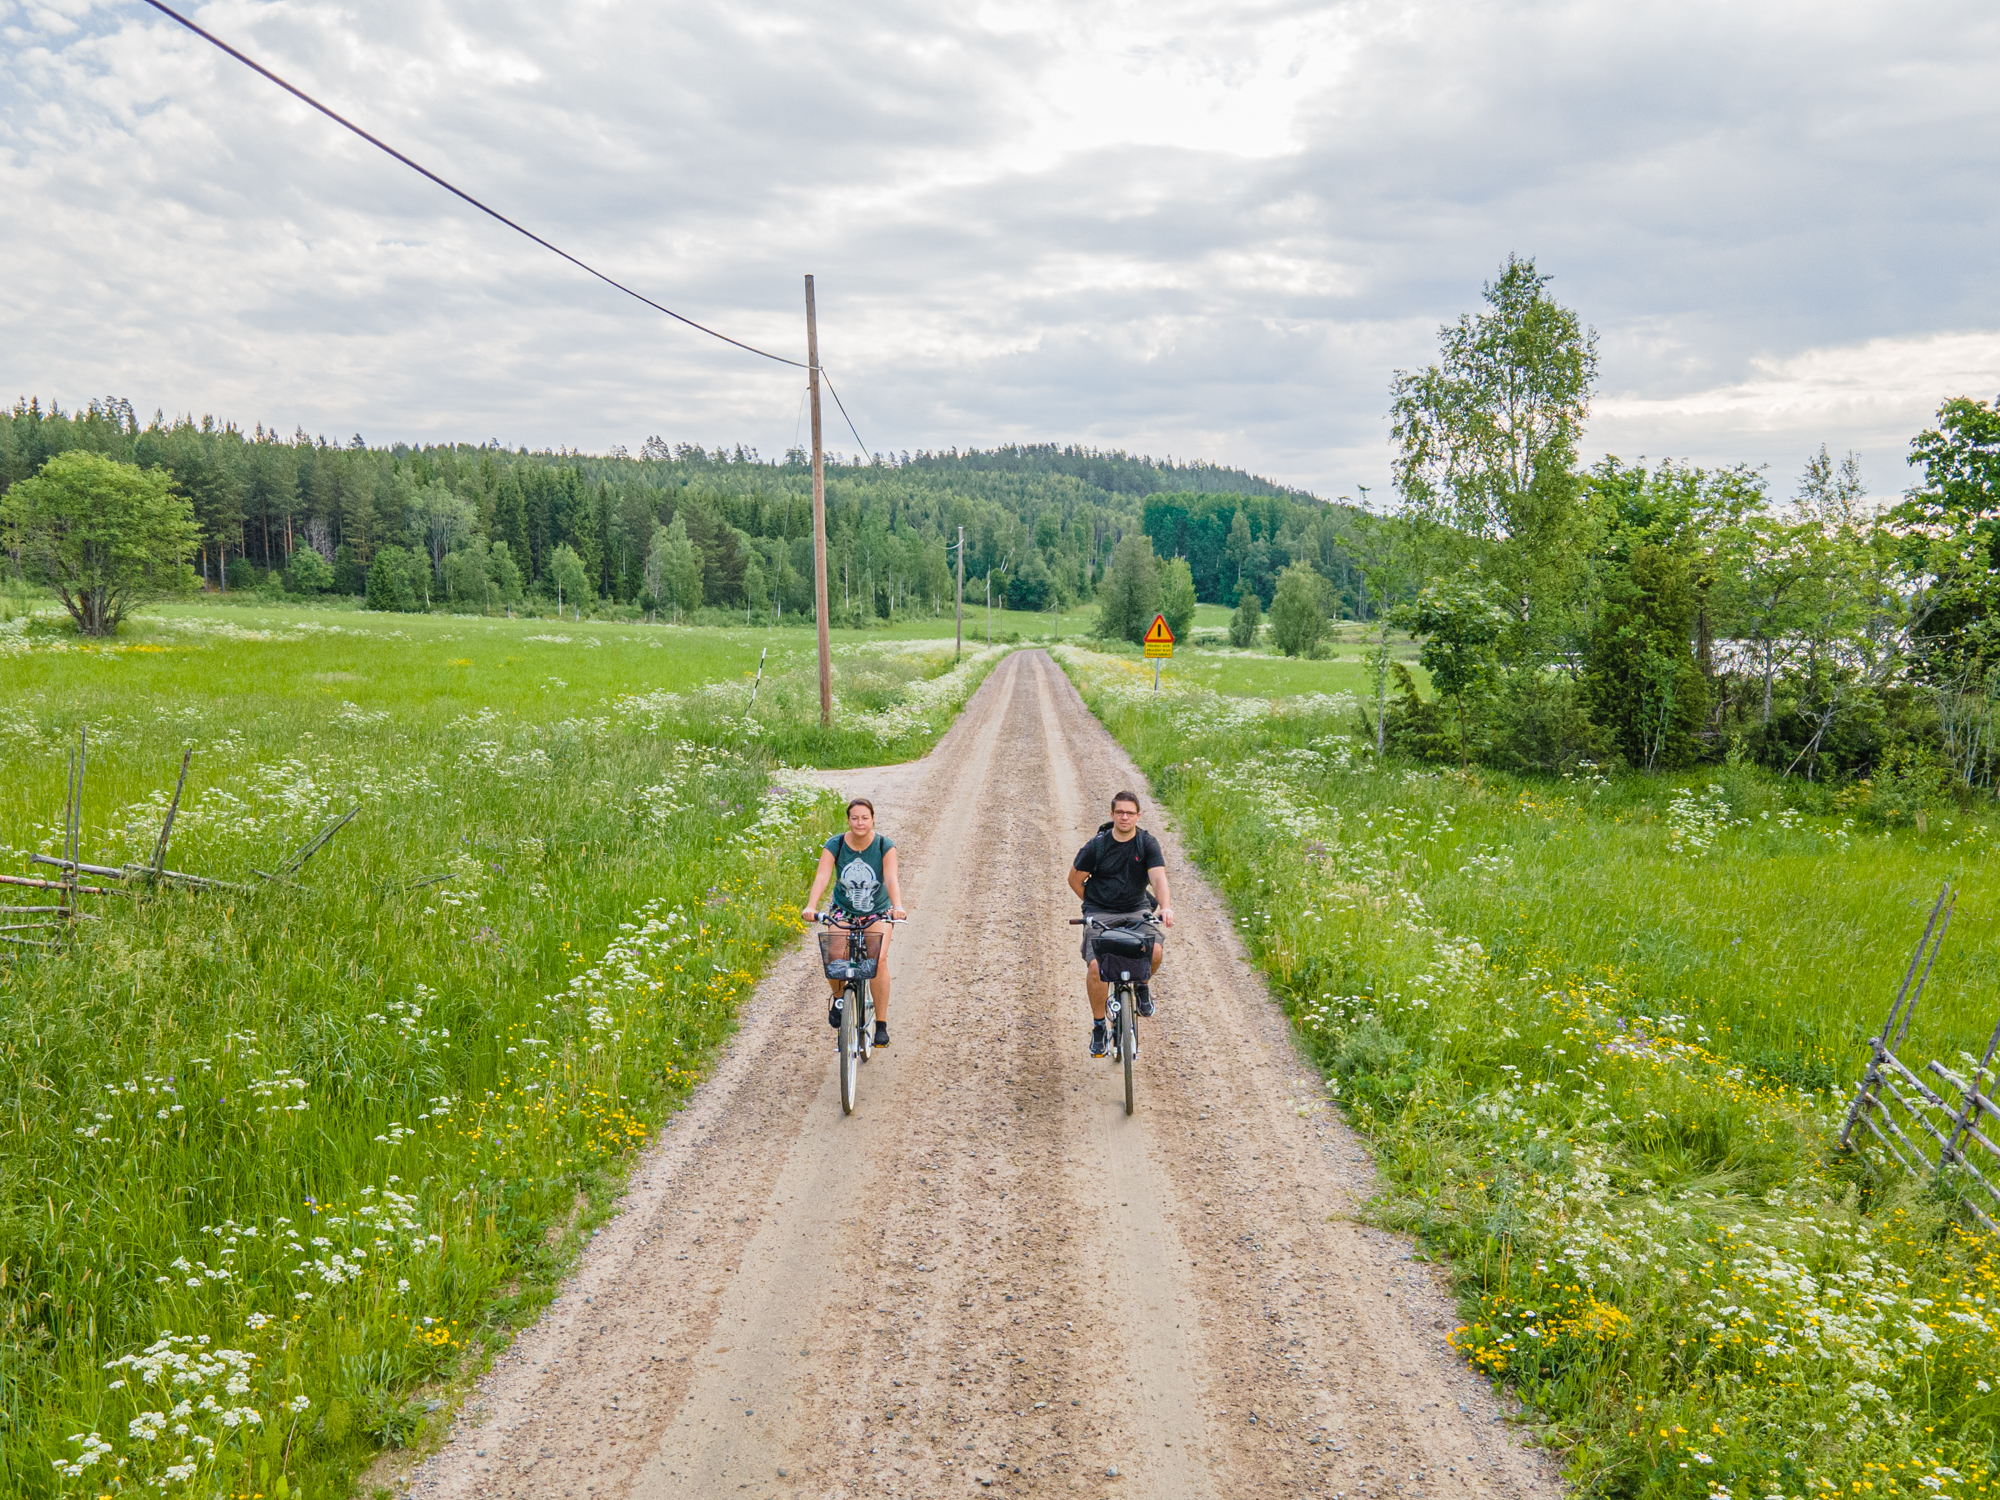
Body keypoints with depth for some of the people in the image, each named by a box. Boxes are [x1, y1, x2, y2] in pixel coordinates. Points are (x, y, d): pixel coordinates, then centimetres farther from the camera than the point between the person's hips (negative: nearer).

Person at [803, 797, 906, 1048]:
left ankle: (881, 1024, -11)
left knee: (879, 960, -23)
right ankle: (839, 996, 12)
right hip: (843, 911, 1)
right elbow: (822, 877, -25)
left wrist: (897, 907, -46)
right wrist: (811, 906, -42)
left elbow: (891, 879, -27)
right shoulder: (834, 845, -13)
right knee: (834, 957, -23)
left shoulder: (885, 847, -15)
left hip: (878, 912, -1)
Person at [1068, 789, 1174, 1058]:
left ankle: (1141, 984, 9)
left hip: (1137, 910, 1)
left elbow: (1158, 879, -18)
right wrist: (1093, 905, -1)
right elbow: (1075, 879, 6)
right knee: (1096, 966, -22)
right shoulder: (1097, 846, -6)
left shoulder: (1148, 844, -5)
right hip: (1100, 913, -1)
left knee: (1155, 950, -28)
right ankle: (1098, 1026, 0)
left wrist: (1165, 907, -36)